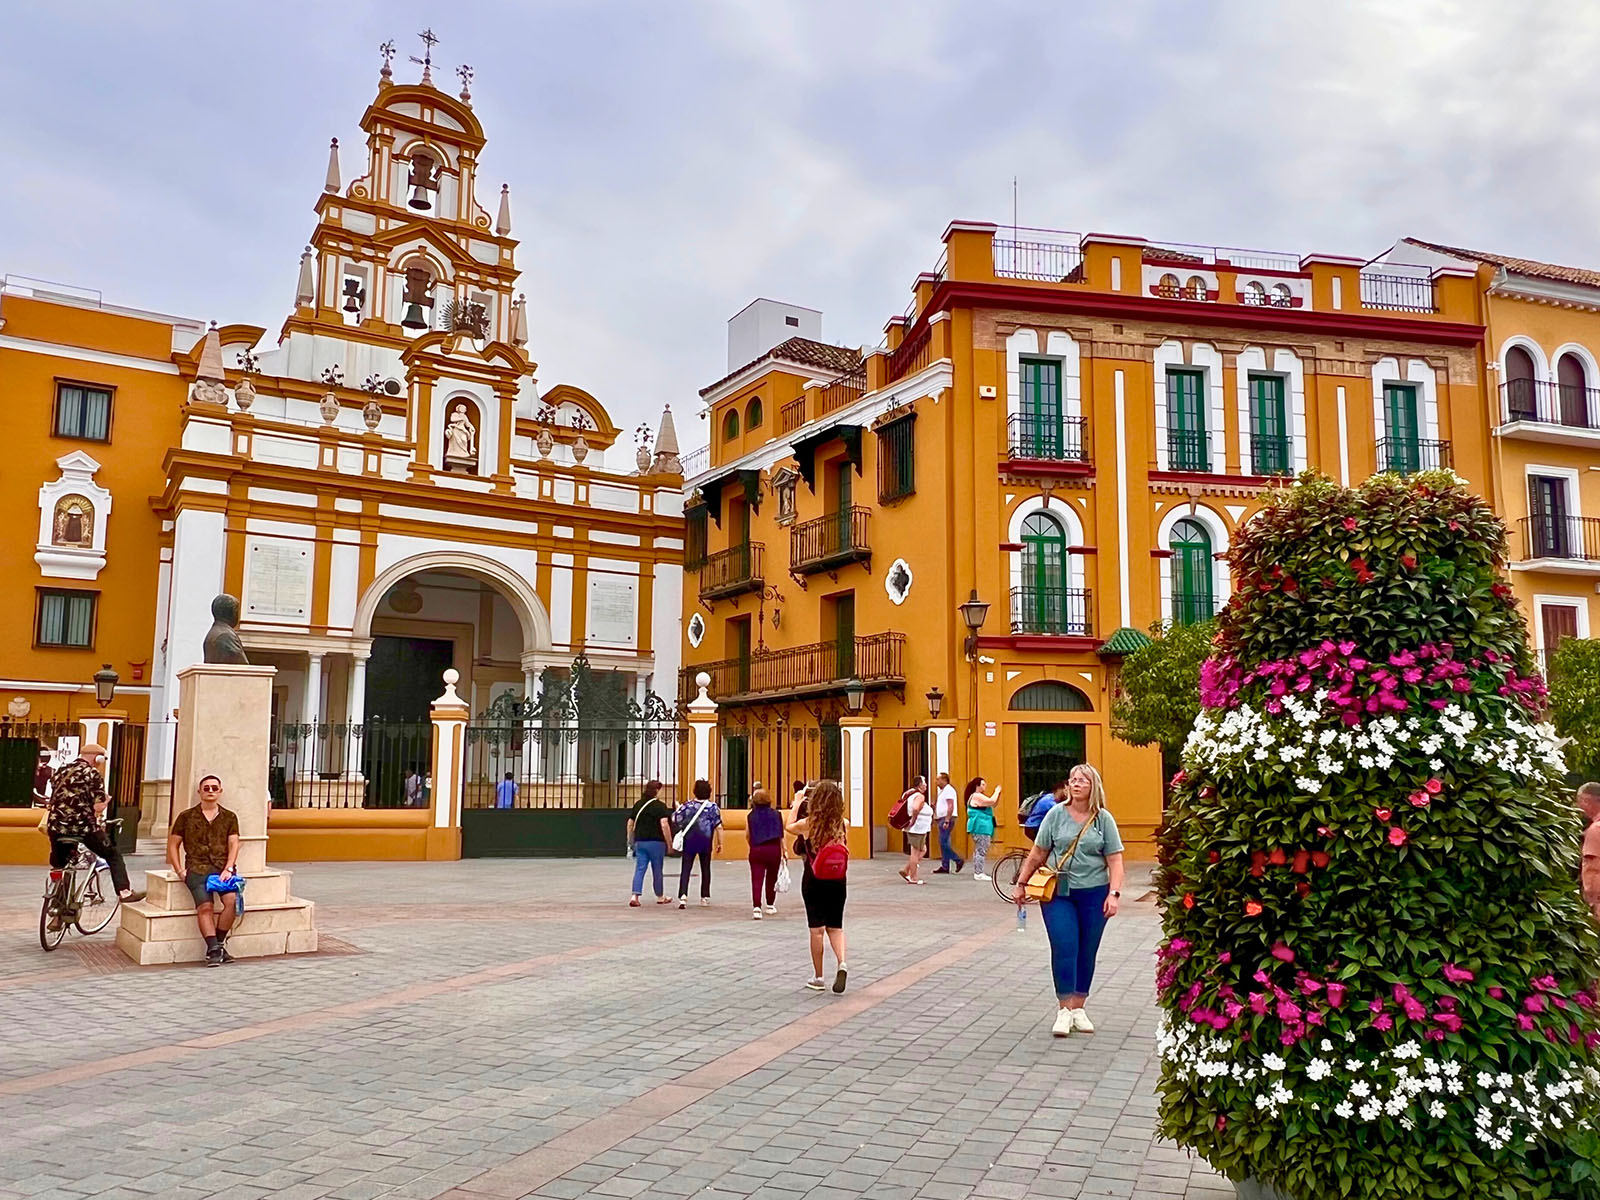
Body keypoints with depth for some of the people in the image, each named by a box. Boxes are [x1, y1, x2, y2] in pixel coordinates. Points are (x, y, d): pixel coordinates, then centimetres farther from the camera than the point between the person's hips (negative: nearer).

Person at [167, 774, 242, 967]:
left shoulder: (229, 817, 17)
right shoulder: (186, 817, 15)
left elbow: (233, 844, 8)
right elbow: (173, 844, 17)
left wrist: (228, 869, -8)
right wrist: (179, 871, 4)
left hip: (223, 868, 1)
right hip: (197, 868, -1)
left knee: (232, 900, -25)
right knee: (205, 906, -25)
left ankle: (218, 943, -10)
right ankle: (214, 948, -25)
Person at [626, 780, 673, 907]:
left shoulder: (639, 805, 9)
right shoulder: (660, 806, -9)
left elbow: (630, 823, 15)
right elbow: (664, 825, -18)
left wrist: (631, 841, 26)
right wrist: (669, 843, -11)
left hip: (640, 842, 5)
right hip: (656, 842, -5)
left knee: (639, 869, 2)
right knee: (657, 870, 9)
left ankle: (635, 897, -11)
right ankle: (660, 897, 25)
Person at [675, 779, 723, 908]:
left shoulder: (688, 806, -1)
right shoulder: (713, 806, -3)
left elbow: (674, 820, -4)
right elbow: (718, 826, -7)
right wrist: (720, 843, 0)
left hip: (689, 841, 0)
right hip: (706, 842, 0)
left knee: (685, 869, 0)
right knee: (705, 869, 13)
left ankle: (683, 896, -16)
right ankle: (705, 898, 17)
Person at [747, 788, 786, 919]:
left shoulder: (751, 816, -1)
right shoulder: (776, 814, 0)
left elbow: (747, 835, 1)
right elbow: (782, 836, 1)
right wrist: (784, 851, 6)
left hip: (756, 850, -1)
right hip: (774, 850, 1)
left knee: (756, 879, -3)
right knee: (771, 878, 17)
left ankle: (756, 907, -18)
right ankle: (770, 906, 31)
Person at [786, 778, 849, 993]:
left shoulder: (807, 824, -11)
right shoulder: (842, 824, -6)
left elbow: (788, 826, 11)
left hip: (813, 881, -2)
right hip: (836, 881, 2)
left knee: (817, 929, 7)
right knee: (835, 927, 14)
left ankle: (818, 977, 15)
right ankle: (842, 963, -10)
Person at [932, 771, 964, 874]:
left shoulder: (948, 790, -12)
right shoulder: (942, 791, 19)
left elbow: (951, 807, -20)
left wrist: (947, 820, -24)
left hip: (947, 819, -10)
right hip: (942, 819, 10)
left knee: (944, 843, -12)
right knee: (943, 843, 8)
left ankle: (959, 860, -4)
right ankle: (945, 867, 9)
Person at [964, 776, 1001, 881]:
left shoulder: (978, 796, 20)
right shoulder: (976, 796, -13)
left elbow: (994, 804, 21)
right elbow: (992, 801, -20)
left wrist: (998, 793, 10)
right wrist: (997, 791, -5)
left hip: (979, 828, 11)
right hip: (981, 827, -11)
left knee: (978, 850, 14)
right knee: (981, 851, -10)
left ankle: (977, 873, 20)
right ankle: (979, 873, -9)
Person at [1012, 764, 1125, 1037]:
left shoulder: (1104, 819, 0)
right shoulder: (1056, 814, 0)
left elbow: (1114, 861, -1)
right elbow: (1038, 854, 6)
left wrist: (1114, 894, -11)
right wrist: (1022, 883, 8)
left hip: (1094, 894, 1)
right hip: (1058, 892, -1)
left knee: (1087, 952, 8)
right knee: (1064, 949, -8)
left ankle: (1078, 1009, 21)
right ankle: (1064, 1010, 0)